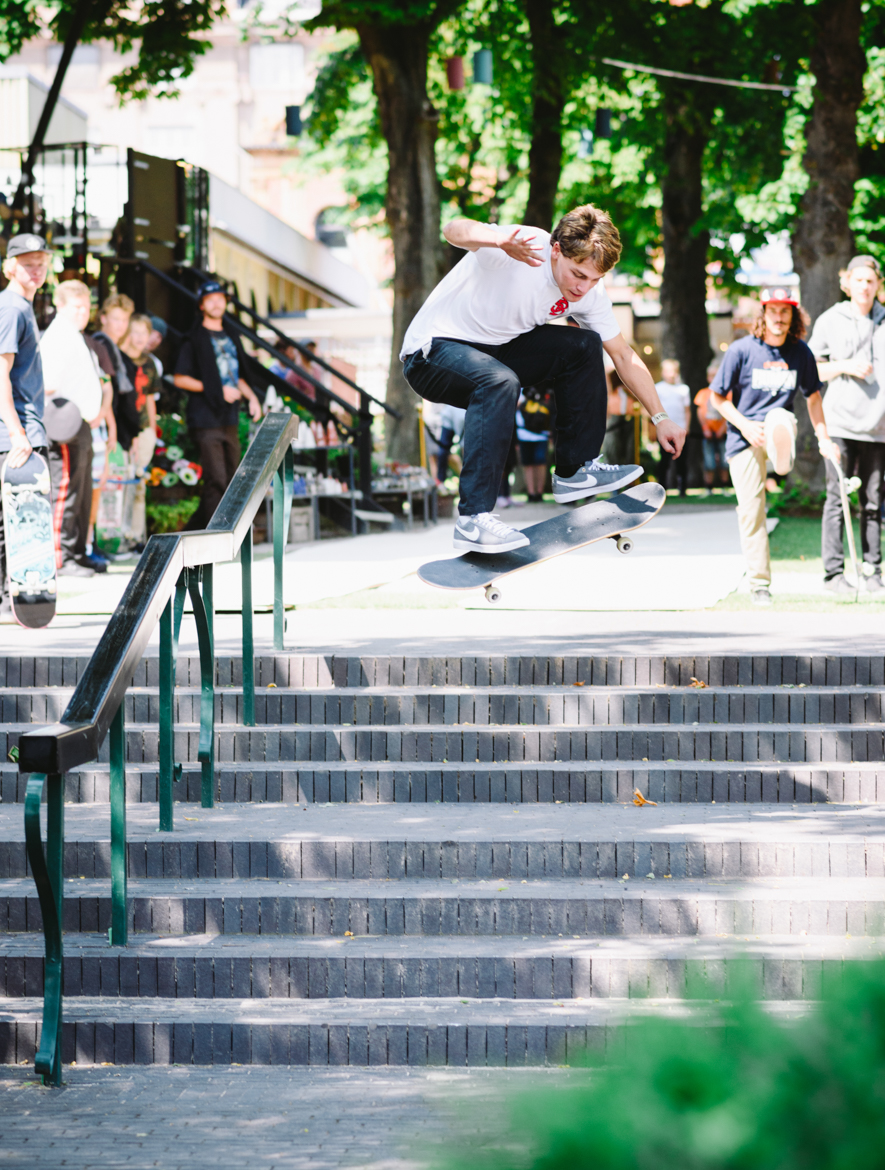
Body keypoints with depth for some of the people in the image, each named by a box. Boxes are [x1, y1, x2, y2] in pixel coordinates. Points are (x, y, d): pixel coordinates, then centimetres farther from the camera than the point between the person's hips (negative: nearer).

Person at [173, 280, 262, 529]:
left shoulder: (230, 337, 19)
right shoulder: (195, 339, -2)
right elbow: (180, 379, -8)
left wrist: (251, 397, 9)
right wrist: (217, 390, -12)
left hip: (229, 419, 7)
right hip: (206, 420, -7)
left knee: (232, 480, 7)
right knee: (216, 480, -14)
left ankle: (195, 529, 18)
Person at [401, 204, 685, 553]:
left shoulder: (589, 291, -7)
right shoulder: (523, 248, -28)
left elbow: (623, 356, 4)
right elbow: (455, 230, -46)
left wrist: (660, 418, -2)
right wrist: (499, 240, -67)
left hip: (493, 351, 7)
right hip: (433, 351, -7)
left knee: (584, 346, -3)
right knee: (501, 383, -35)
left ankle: (575, 471, 9)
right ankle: (473, 521, -37)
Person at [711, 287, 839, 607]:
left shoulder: (800, 353, 2)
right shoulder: (741, 350, -5)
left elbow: (813, 396, 15)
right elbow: (718, 397, 0)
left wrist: (823, 438, 7)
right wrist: (743, 425, -14)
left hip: (778, 424, 2)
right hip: (744, 436, -2)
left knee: (778, 418, -37)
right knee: (751, 508, -4)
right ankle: (759, 583, 4)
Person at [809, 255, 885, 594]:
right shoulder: (830, 321, 5)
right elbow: (811, 369, 7)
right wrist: (845, 366, -8)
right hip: (840, 422, -2)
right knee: (837, 499, -3)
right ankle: (834, 572, -1)